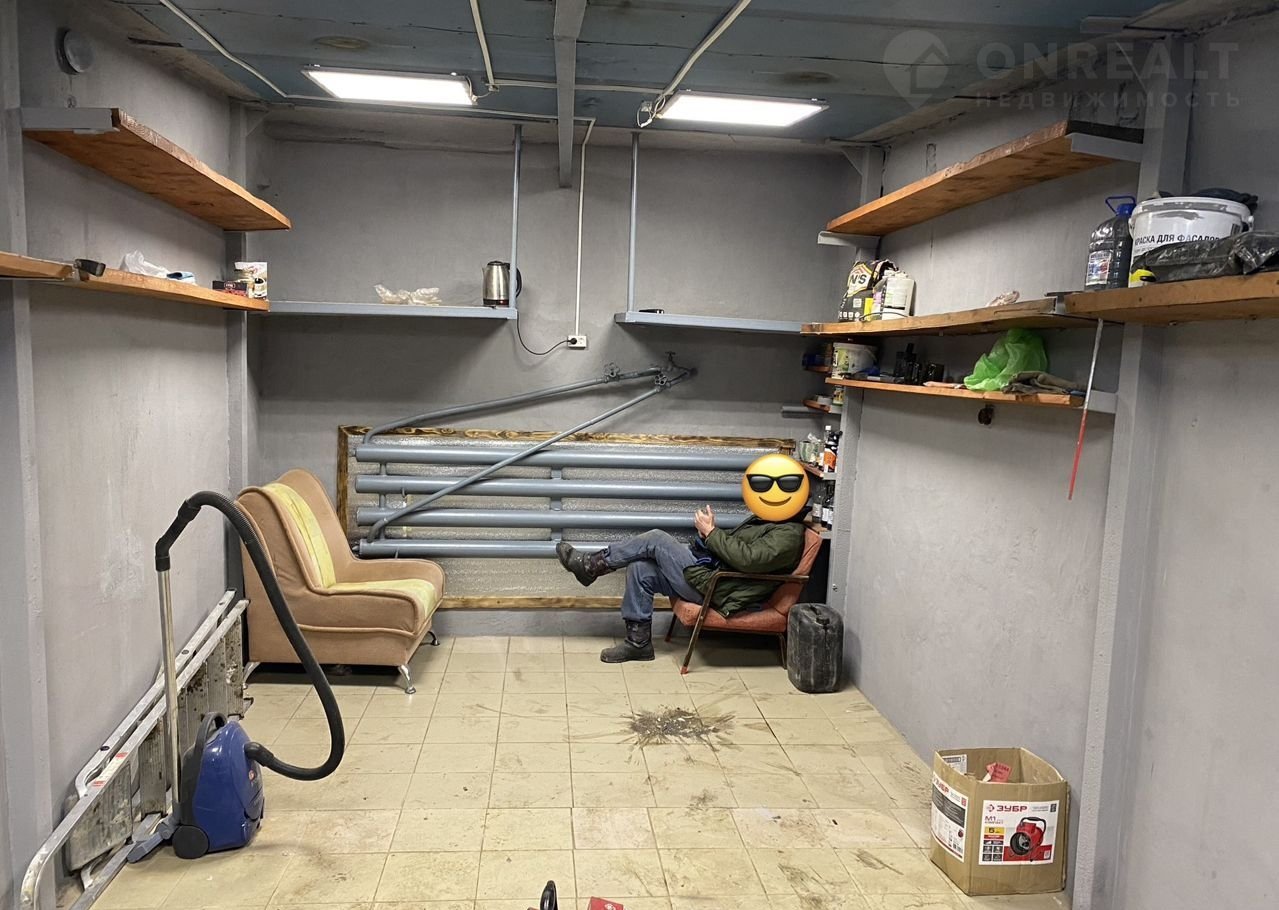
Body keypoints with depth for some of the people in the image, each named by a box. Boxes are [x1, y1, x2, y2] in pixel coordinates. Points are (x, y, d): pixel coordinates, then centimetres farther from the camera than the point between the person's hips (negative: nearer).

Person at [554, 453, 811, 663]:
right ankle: (638, 641, 1)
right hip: (712, 572, 10)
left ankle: (591, 565, 0)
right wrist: (710, 533, 2)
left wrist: (711, 532, -17)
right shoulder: (767, 521, 18)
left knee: (656, 539, -13)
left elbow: (747, 558, -26)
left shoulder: (788, 535, -14)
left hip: (716, 590, -10)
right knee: (640, 569, -5)